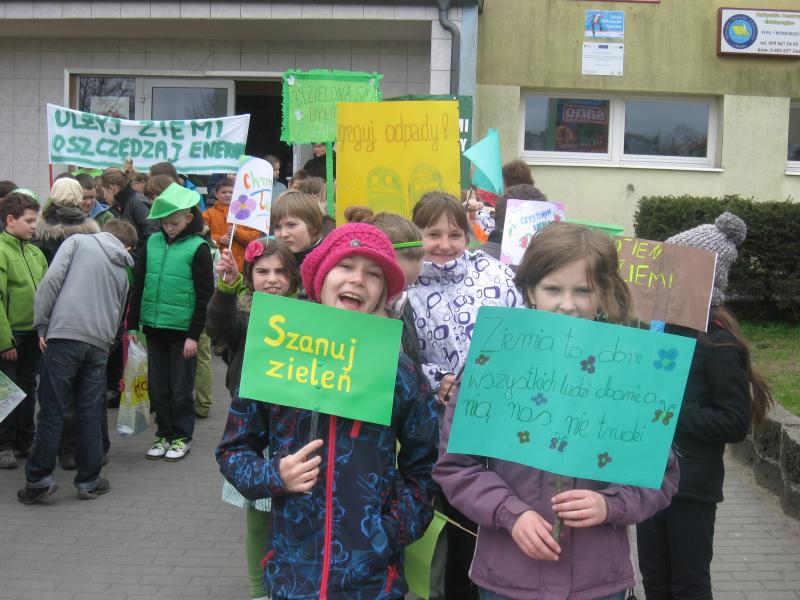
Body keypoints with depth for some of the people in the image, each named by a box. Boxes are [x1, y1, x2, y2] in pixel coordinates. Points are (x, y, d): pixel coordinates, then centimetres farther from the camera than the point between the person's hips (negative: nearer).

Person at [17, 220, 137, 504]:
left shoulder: (79, 241, 8)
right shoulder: (122, 270, 20)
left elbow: (51, 279, -4)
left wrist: (42, 325, 0)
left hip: (65, 334, -3)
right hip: (99, 343, 3)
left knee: (52, 411, 2)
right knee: (90, 414, 10)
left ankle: (38, 480, 4)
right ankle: (89, 482, 14)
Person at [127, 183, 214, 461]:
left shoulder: (197, 248, -8)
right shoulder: (152, 242, 6)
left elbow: (205, 295, -8)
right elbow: (138, 284, 10)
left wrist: (194, 335, -12)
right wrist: (133, 324, 7)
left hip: (182, 331, -5)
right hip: (154, 327, 5)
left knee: (180, 387, 5)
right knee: (157, 386, 11)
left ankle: (182, 437, 19)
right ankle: (164, 434, 24)